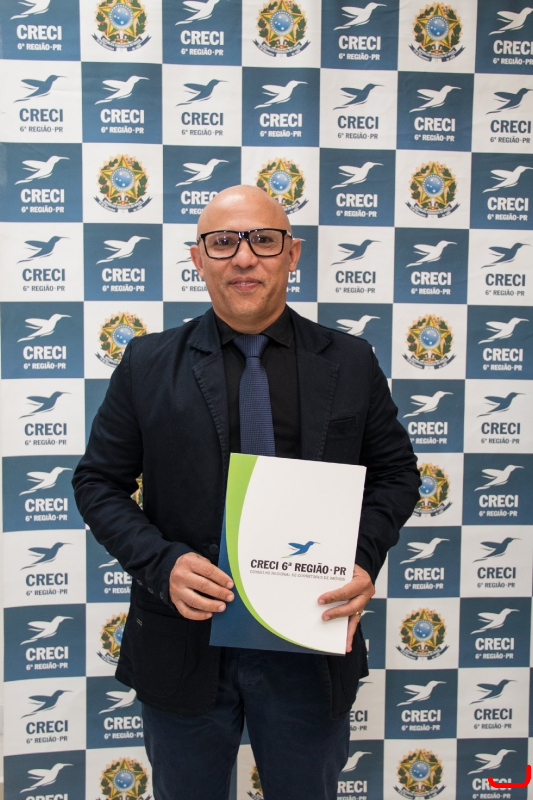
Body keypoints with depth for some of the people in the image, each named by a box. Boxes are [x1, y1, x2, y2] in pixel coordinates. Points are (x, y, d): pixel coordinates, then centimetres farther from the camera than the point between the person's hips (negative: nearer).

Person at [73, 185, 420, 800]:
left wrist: (364, 559, -11)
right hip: (183, 640, 0)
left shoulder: (351, 364, 0)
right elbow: (98, 482, 1)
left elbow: (395, 471, 7)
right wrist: (162, 564, -15)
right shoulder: (148, 364, -2)